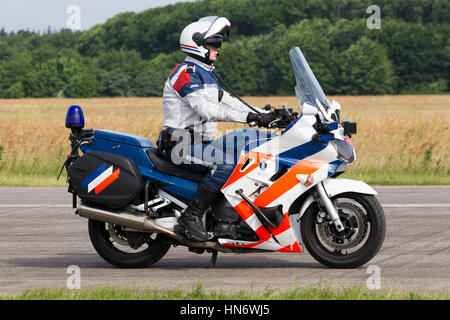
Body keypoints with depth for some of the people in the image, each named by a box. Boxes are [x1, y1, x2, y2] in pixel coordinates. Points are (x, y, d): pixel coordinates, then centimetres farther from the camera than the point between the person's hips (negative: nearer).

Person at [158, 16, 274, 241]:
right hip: (182, 145, -10)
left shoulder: (206, 74, 20)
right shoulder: (186, 73, -14)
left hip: (199, 143, 10)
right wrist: (248, 117, -31)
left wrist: (261, 115, 3)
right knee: (227, 162, -30)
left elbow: (227, 102, 18)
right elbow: (205, 109, -26)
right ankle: (191, 217, -28)